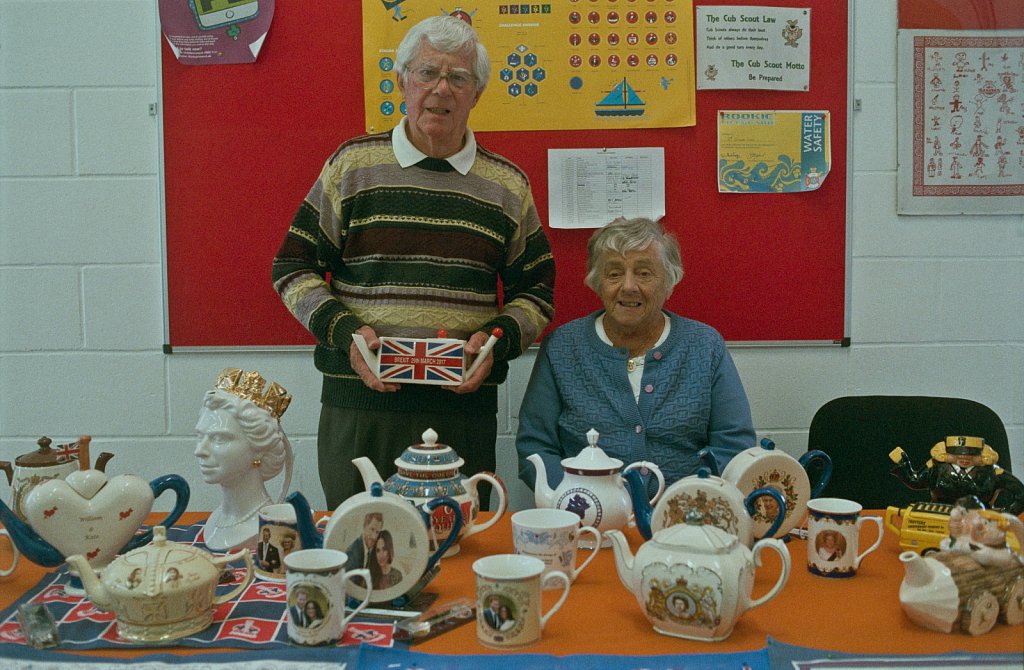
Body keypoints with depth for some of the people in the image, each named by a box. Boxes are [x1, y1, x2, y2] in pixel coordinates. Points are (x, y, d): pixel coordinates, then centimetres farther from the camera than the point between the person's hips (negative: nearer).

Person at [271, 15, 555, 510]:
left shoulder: (508, 186, 10)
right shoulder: (351, 166, 5)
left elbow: (536, 292, 14)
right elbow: (294, 267, 7)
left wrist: (497, 339, -5)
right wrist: (345, 332, -8)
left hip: (465, 409, 1)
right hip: (359, 406, -1)